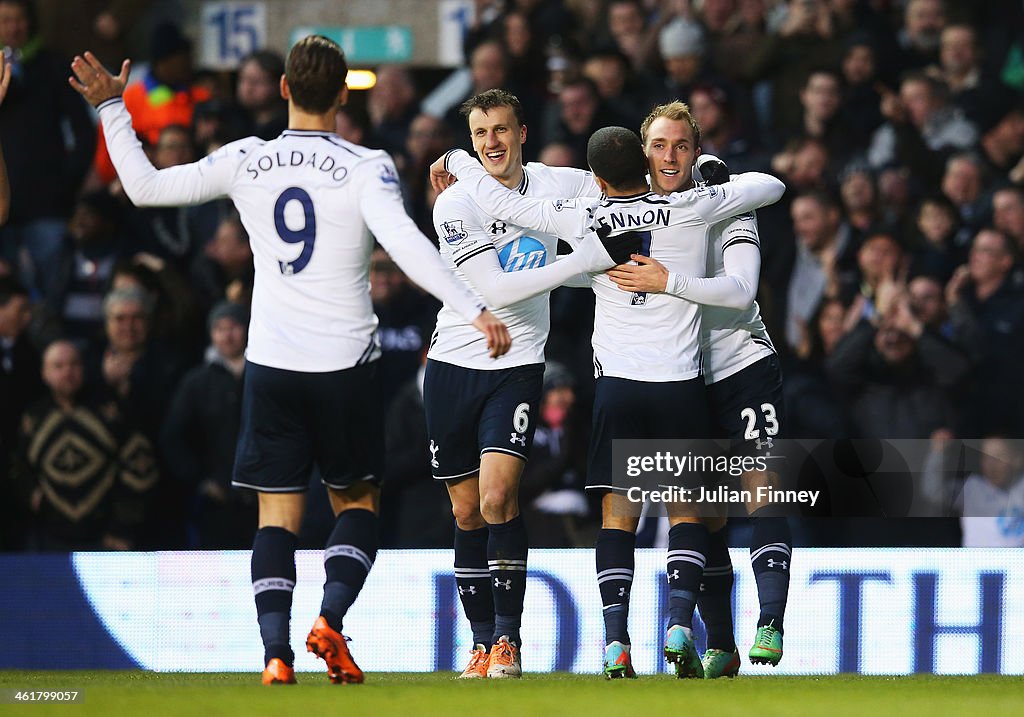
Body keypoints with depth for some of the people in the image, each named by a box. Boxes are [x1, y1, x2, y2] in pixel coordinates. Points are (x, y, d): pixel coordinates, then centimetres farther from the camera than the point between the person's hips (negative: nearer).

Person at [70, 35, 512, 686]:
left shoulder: (245, 162, 0)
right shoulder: (366, 168, -8)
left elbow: (146, 187, 4)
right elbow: (404, 241, -23)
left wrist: (112, 108, 15)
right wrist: (472, 309, -26)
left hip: (271, 364, 2)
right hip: (346, 362, -2)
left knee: (278, 514, 4)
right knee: (357, 501, 15)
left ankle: (276, 649, -12)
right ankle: (331, 618, -8)